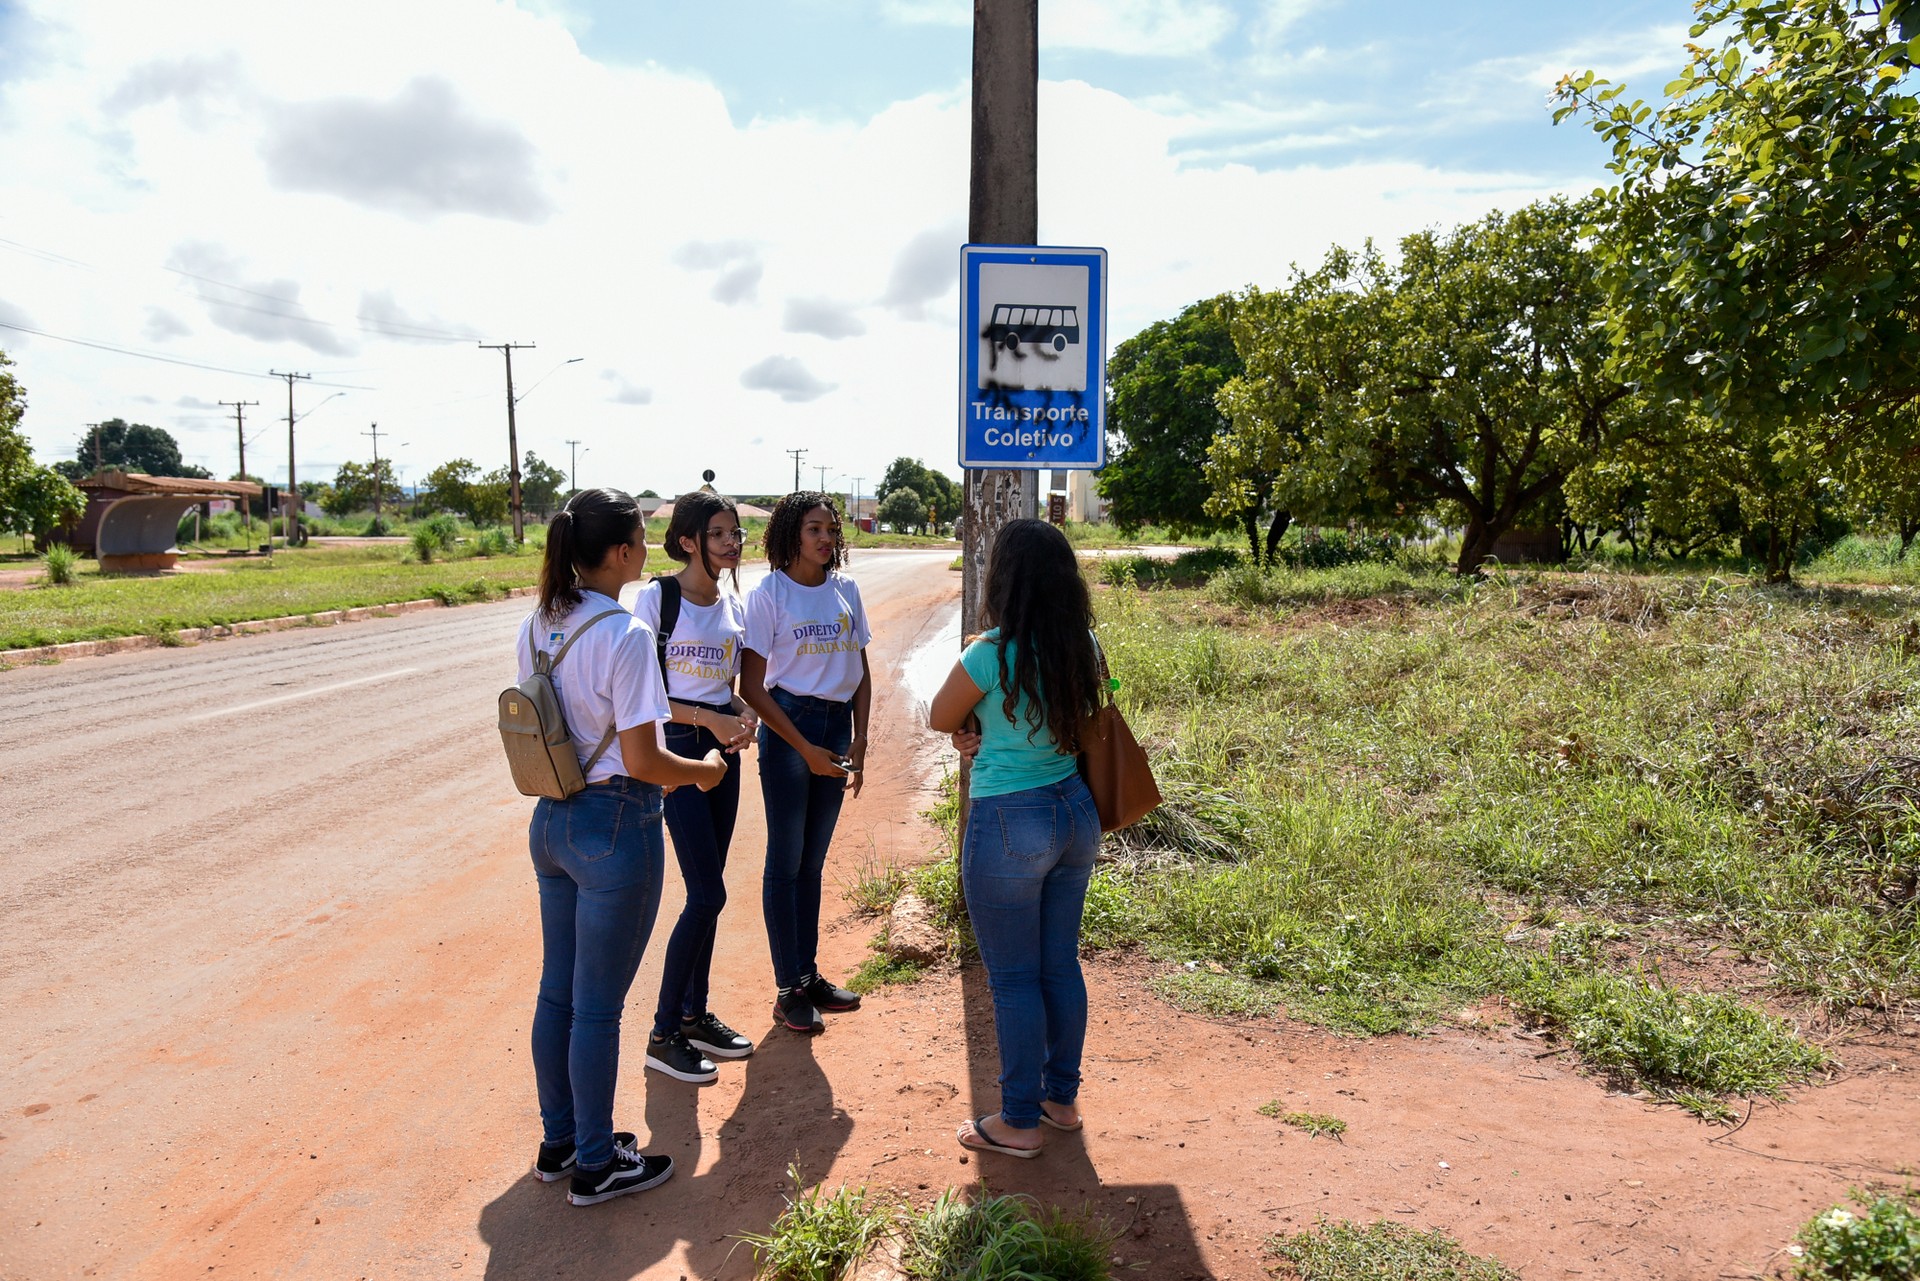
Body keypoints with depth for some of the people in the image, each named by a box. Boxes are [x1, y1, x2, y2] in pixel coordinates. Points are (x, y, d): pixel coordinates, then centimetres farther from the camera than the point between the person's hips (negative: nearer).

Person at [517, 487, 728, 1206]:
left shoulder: (537, 627, 3)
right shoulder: (625, 635, -21)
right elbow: (642, 761, -21)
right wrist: (705, 770, -2)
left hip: (551, 819, 8)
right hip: (616, 829, -8)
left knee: (557, 992, 19)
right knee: (598, 1008, 6)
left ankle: (559, 1142, 36)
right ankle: (595, 1165, 23)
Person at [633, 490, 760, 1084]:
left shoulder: (732, 604, 9)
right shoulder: (656, 597, -11)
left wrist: (745, 715, -5)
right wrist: (708, 719, -19)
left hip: (722, 748, 7)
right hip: (677, 745, -7)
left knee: (706, 892, 12)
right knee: (707, 894, -8)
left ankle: (694, 1015, 26)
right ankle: (664, 1035, 7)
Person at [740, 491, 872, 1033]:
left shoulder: (845, 590, 6)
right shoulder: (768, 594, -9)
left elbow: (861, 672, 12)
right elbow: (751, 686, -10)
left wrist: (858, 740, 2)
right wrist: (805, 748, -13)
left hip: (837, 725, 5)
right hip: (788, 725, -5)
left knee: (813, 860, 14)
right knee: (785, 860, 2)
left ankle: (809, 973, 25)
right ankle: (789, 989, 11)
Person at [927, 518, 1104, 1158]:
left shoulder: (990, 654, -20)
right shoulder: (1083, 647, -1)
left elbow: (940, 720, -3)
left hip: (1008, 823, -6)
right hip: (1076, 814, 7)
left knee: (1014, 979, 7)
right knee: (1061, 965, 19)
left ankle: (1020, 1121, 19)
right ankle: (1062, 1097, 34)